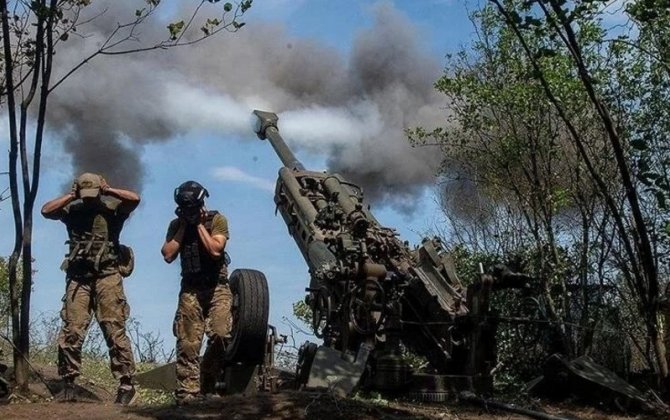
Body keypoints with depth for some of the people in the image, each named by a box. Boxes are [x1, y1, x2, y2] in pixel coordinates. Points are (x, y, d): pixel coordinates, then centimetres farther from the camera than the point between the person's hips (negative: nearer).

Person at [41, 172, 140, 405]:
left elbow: (135, 199, -10)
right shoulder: (72, 210, 12)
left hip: (107, 276, -3)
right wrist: (71, 196, 1)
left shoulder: (111, 208, 5)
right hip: (78, 277, 3)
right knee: (71, 330, -2)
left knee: (114, 329, -7)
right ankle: (68, 383, 8)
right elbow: (45, 210, 1)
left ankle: (126, 383, -5)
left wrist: (108, 190, -3)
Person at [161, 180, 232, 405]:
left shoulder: (217, 220, -1)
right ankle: (187, 392, -1)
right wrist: (183, 226, -4)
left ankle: (206, 385, 1)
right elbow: (168, 255, -3)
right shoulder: (176, 225, 8)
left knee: (221, 335, -16)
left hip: (217, 287, -2)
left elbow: (215, 250, -15)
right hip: (190, 289, 2)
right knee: (187, 343, -5)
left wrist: (199, 225, -10)